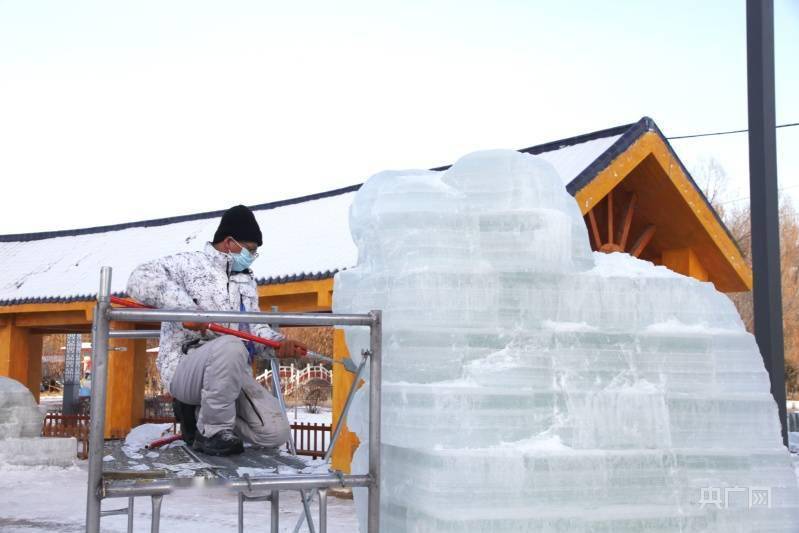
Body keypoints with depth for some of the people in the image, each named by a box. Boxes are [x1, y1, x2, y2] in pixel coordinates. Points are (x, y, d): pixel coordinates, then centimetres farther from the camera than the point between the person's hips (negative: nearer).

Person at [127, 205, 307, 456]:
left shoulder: (246, 281, 22)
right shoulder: (188, 263, -1)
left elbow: (255, 327, 15)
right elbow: (141, 278, -16)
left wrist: (277, 342, -7)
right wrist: (185, 308, -27)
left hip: (233, 373, 7)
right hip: (184, 367, -7)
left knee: (276, 432, -10)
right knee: (230, 346, -40)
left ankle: (201, 413, 12)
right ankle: (212, 432, -20)